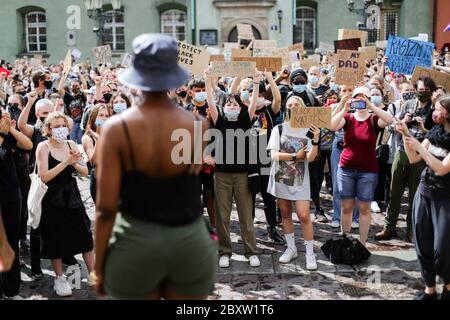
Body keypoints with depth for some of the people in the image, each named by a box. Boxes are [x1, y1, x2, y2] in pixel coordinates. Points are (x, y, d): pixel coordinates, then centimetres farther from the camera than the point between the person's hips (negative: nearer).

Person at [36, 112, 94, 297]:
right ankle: (59, 278, 24)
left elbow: (85, 173, 3)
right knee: (56, 239, 6)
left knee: (84, 235, 5)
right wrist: (65, 162, -24)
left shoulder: (71, 145, 3)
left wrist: (75, 164, -17)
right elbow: (44, 177, -19)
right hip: (53, 199, -4)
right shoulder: (43, 147, -10)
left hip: (72, 196, 4)